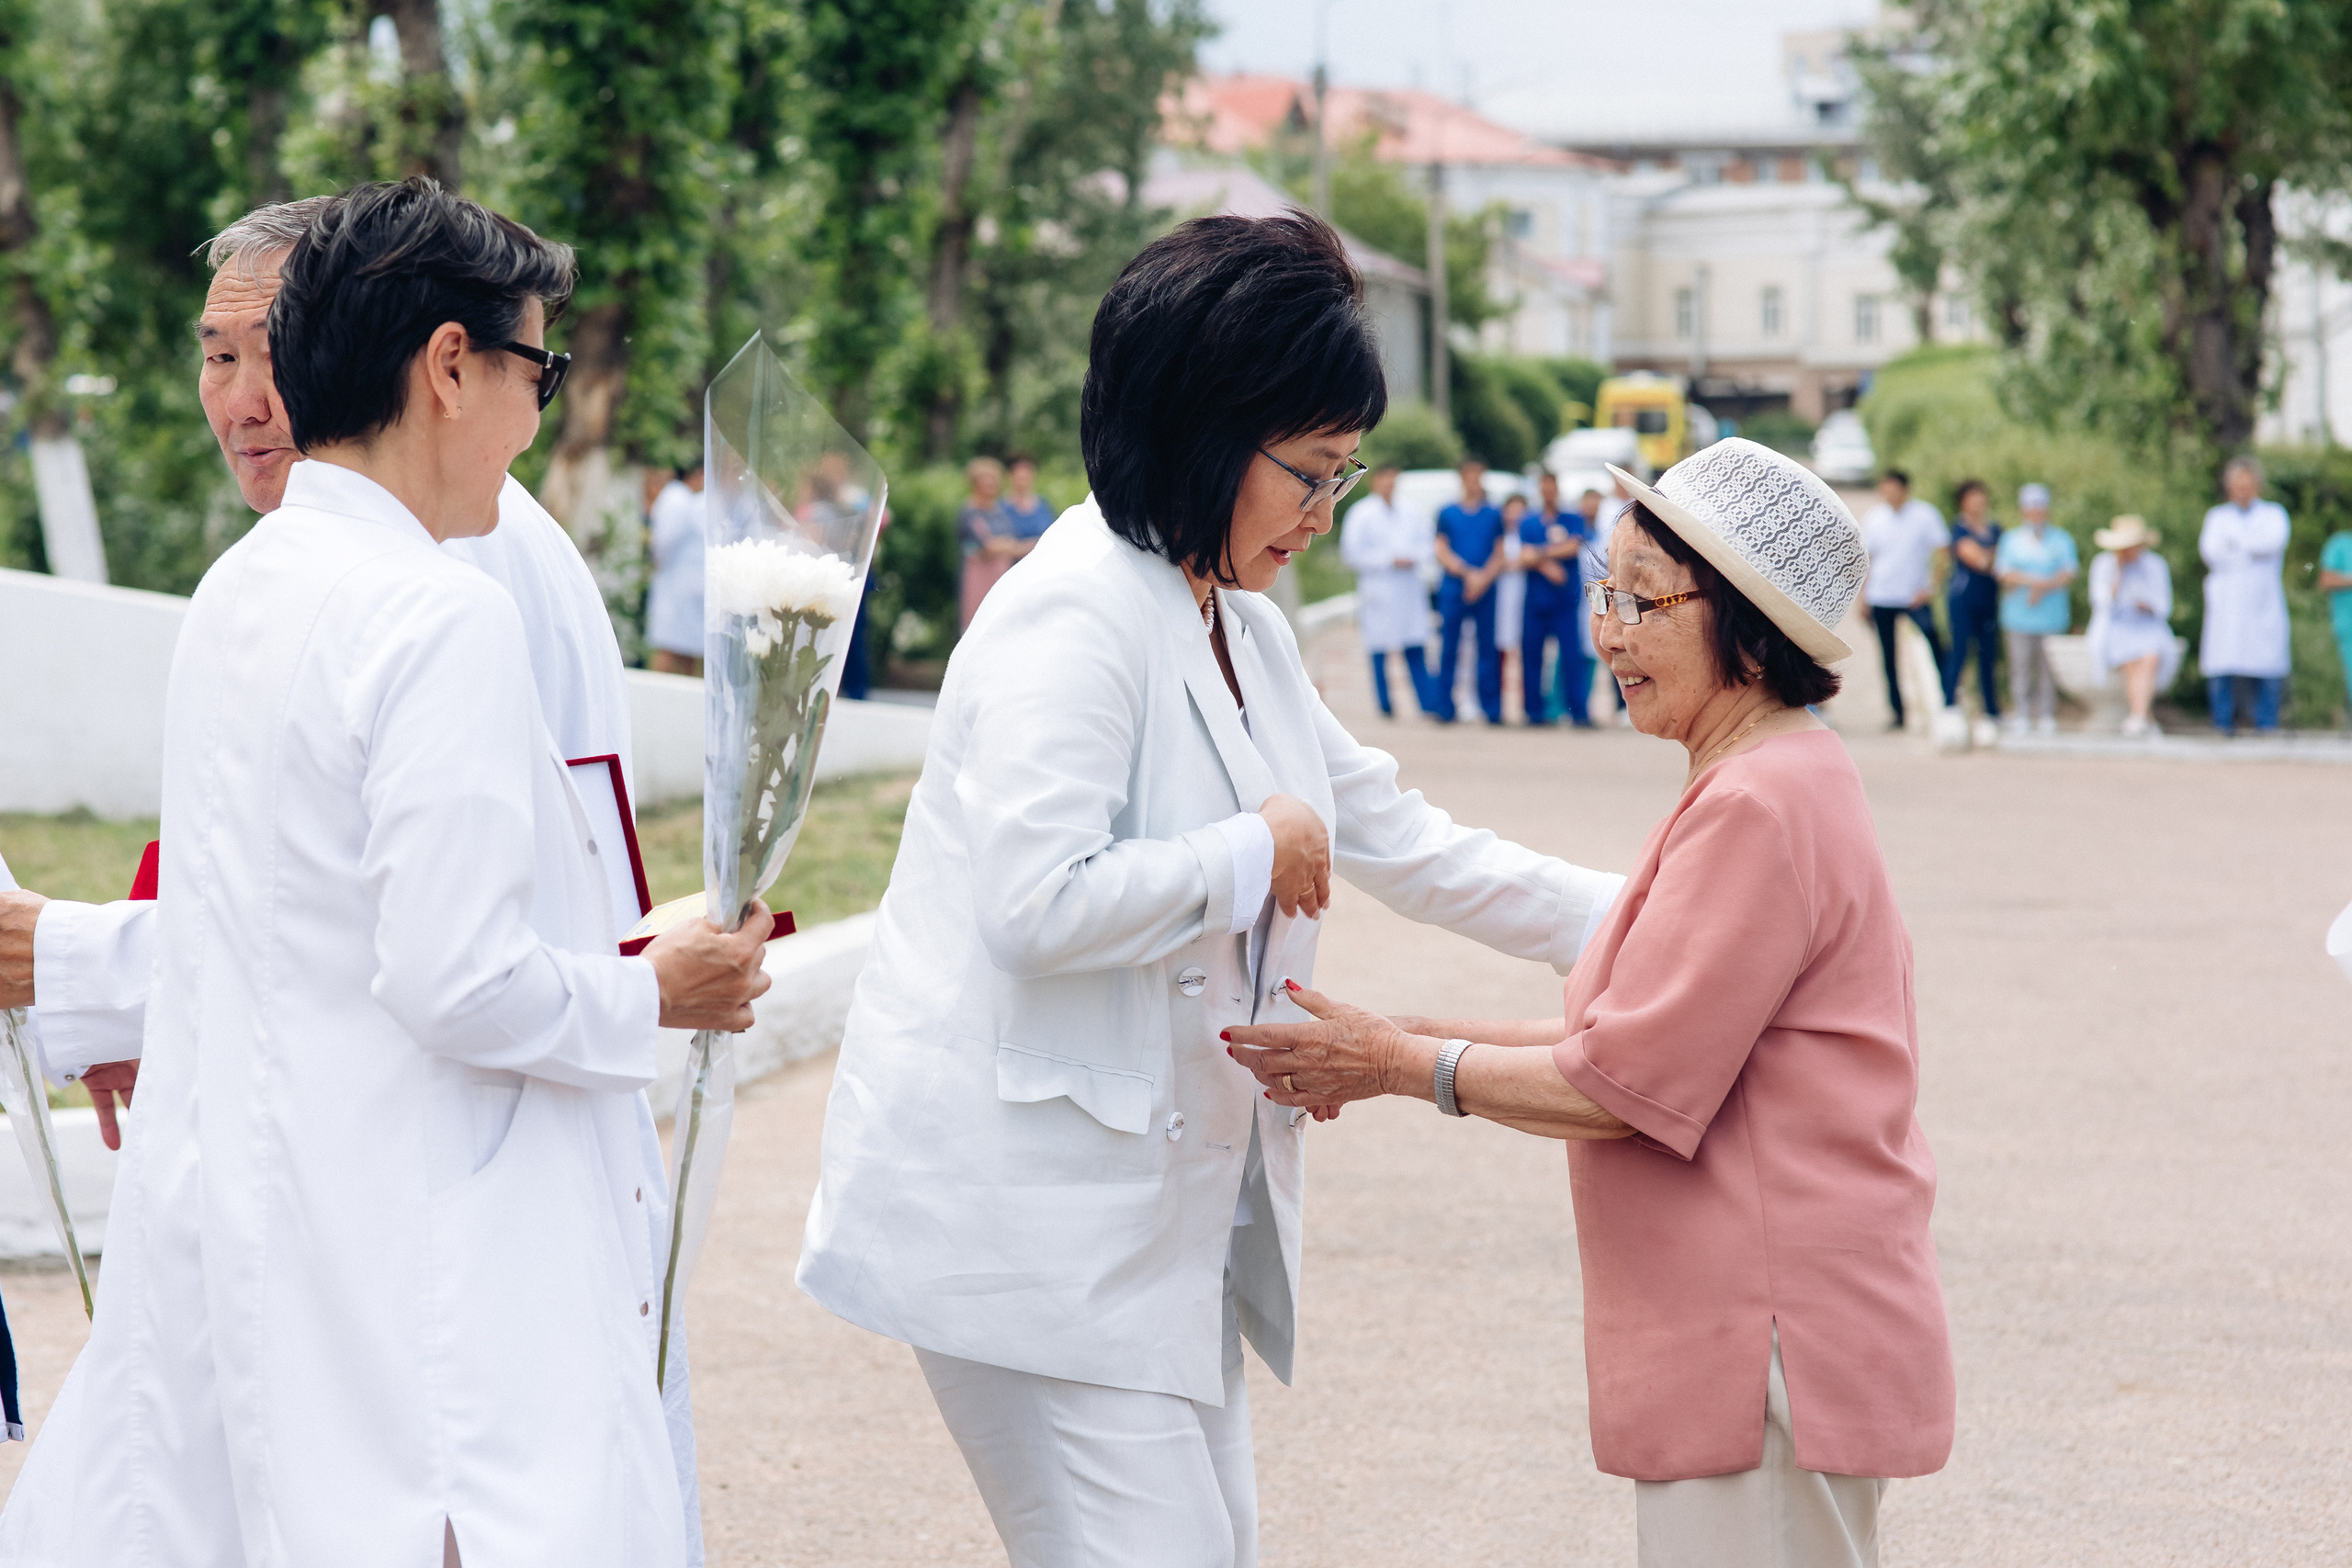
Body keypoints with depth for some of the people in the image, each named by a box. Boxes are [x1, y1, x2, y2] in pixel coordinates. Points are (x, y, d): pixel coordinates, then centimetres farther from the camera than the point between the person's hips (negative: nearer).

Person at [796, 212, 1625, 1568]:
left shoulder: (1248, 636, 14)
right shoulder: (1075, 617, -17)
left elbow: (1401, 842, 23)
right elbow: (1036, 901, -27)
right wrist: (1255, 855, -15)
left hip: (1165, 1203, 10)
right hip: (1029, 1218, -10)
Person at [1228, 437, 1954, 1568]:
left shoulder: (1759, 808, -18)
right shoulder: (1783, 786, 16)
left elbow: (1625, 1083, -18)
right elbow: (1638, 1039, 17)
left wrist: (1403, 1067, -7)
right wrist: (1423, 1041, 10)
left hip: (1770, 1347, -10)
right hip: (1744, 1337, 10)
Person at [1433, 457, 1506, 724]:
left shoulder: (1494, 514, 9)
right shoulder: (1447, 513, 6)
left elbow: (1500, 555, 7)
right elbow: (1443, 554, 3)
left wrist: (1484, 578, -9)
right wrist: (1469, 574, -10)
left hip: (1486, 589, 1)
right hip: (1453, 589, -1)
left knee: (1488, 649, -1)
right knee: (1449, 649, -2)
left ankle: (1492, 710, 2)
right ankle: (1446, 708, 2)